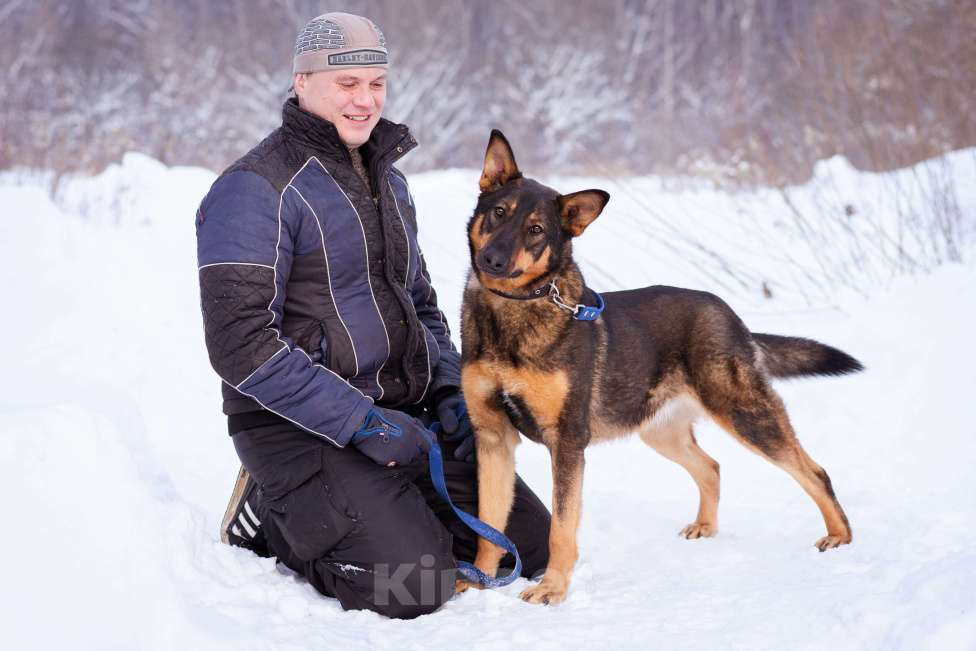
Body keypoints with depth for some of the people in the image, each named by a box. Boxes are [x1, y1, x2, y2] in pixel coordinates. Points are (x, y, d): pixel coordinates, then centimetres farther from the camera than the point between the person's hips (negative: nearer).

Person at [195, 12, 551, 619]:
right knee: (412, 584, -24)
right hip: (303, 427, -8)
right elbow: (240, 344, -20)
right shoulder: (257, 188, -13)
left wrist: (453, 392, 5)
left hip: (406, 412, 8)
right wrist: (359, 421, -23)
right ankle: (271, 518, 0)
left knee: (533, 544, 0)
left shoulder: (388, 181, 15)